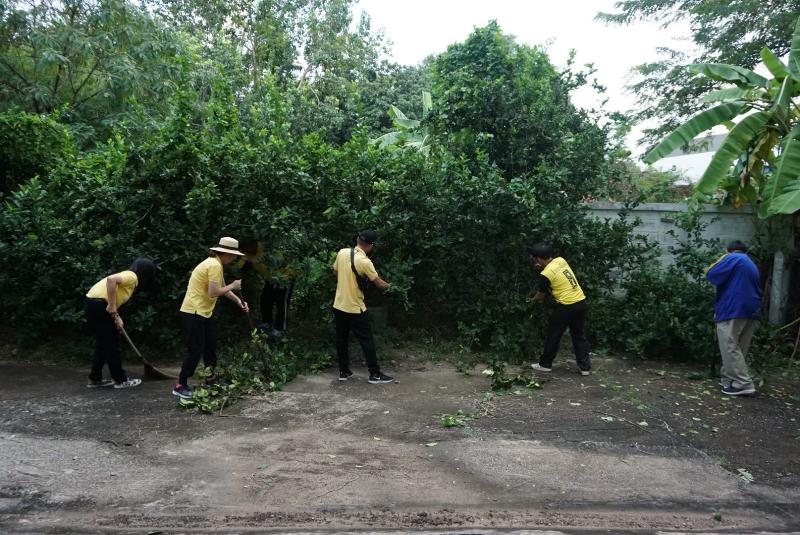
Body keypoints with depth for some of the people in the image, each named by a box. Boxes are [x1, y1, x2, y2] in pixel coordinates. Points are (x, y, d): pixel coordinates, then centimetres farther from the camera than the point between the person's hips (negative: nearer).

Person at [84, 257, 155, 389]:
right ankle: (120, 380, 11)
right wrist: (112, 306, -23)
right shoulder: (132, 276, -9)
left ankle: (95, 379, 25)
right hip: (98, 305, -9)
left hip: (92, 304, 9)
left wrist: (116, 317, 4)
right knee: (112, 344, 1)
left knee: (102, 343, 19)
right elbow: (111, 279, -28)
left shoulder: (129, 277, 19)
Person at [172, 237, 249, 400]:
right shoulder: (214, 265, -20)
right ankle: (180, 386, 0)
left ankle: (211, 379, 27)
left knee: (211, 344, 16)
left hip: (203, 312, 10)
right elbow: (213, 293, -25)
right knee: (196, 349, -7)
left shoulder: (216, 263, 12)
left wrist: (239, 301, 10)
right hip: (194, 312, -10)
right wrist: (233, 286, -13)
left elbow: (222, 288, 18)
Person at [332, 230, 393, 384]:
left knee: (341, 340, 16)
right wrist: (389, 286, 9)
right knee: (367, 341, 4)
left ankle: (343, 372, 24)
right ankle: (375, 374, 11)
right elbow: (379, 284, -11)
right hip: (354, 309, -6)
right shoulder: (364, 262, -21)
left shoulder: (342, 252, -2)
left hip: (339, 306, 7)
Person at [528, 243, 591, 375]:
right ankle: (585, 367, 19)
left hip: (566, 306, -7)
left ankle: (545, 364, 21)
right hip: (581, 302, 7)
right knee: (579, 335, 16)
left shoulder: (545, 274, -15)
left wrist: (532, 300, 22)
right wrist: (542, 268, 13)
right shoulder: (561, 260, 4)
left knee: (553, 336, 10)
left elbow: (541, 295, 1)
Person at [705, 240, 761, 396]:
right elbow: (755, 289, 23)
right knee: (738, 348, 13)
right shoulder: (752, 265, 23)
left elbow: (711, 274, -9)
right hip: (752, 311, 8)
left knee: (730, 348, -7)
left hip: (733, 310, -8)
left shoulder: (732, 258, -2)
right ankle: (728, 378, 19)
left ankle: (743, 384, -11)